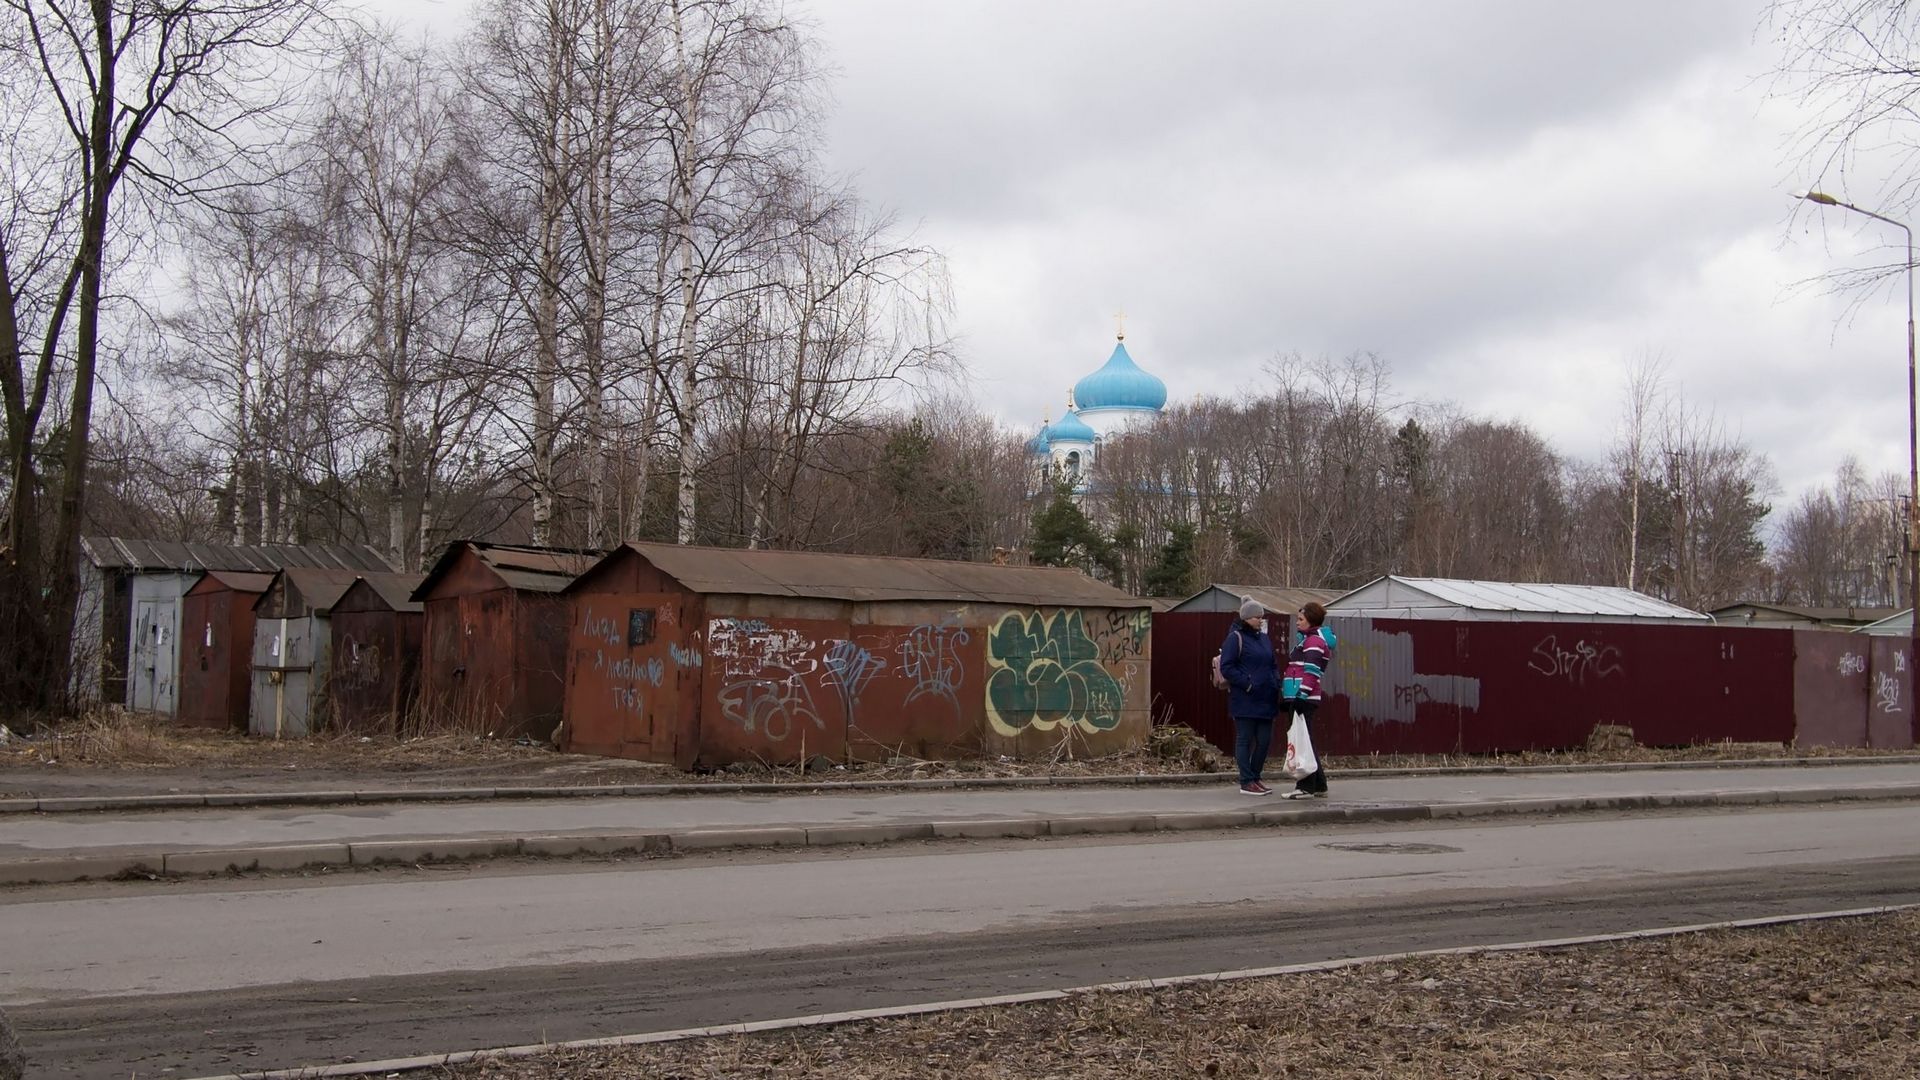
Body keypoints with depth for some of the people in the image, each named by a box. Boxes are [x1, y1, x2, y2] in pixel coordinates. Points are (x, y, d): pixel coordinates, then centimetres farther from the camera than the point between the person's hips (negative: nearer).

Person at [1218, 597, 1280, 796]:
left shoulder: (1264, 639, 16)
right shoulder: (1235, 638, -7)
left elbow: (1272, 666, 25)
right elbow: (1226, 668, -12)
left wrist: (1276, 682, 6)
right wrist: (1247, 684, -18)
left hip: (1265, 699, 7)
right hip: (1244, 701, -7)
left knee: (1265, 740, 8)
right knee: (1245, 740, -1)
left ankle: (1255, 778, 20)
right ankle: (1246, 783, 3)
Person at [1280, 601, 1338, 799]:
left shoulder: (1314, 640, -7)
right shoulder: (1308, 639, 23)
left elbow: (1311, 672, -18)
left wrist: (1302, 695, -24)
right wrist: (1287, 697, 24)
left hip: (1303, 699, -10)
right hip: (1297, 699, 10)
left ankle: (1306, 787, -7)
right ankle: (1318, 786, 18)